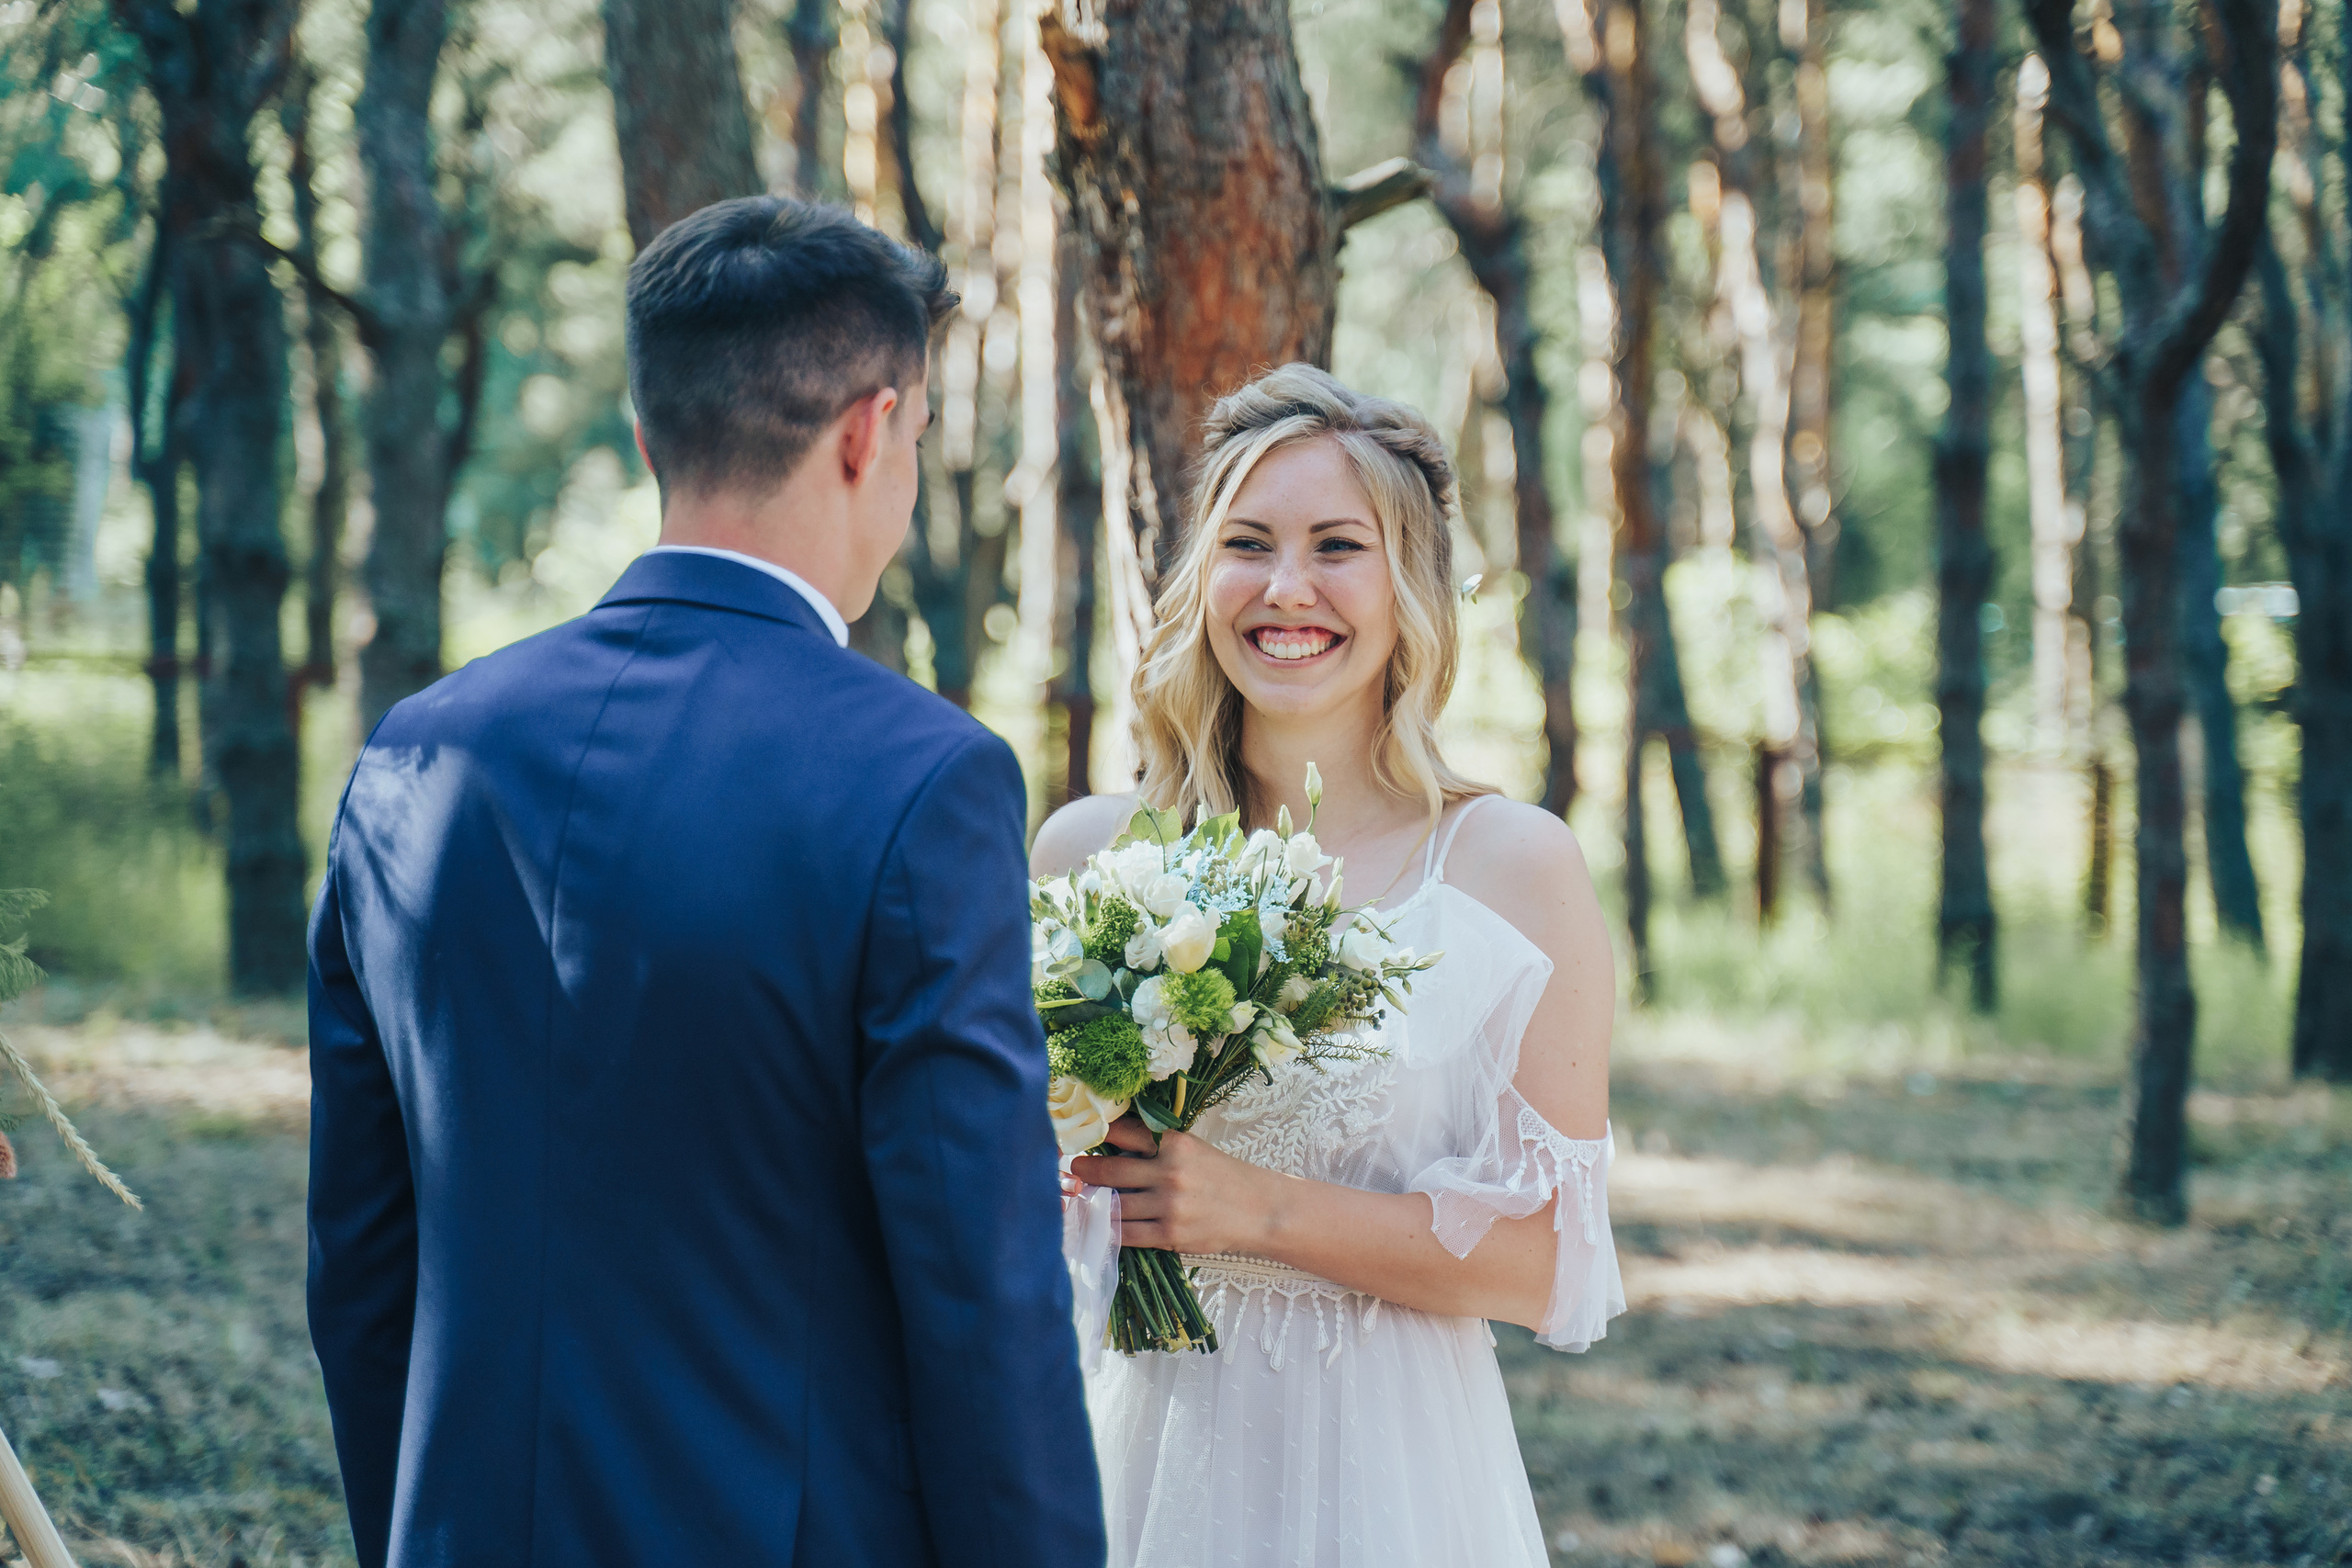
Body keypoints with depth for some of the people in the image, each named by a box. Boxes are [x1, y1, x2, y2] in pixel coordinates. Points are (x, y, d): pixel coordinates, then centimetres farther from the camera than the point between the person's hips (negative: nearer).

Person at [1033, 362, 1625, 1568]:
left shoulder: (1512, 862, -7)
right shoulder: (1086, 850, 1)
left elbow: (1548, 1264, -10)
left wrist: (1262, 1209, -18)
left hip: (1381, 1469, -2)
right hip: (1143, 1452, 3)